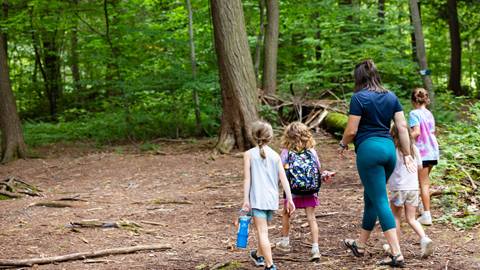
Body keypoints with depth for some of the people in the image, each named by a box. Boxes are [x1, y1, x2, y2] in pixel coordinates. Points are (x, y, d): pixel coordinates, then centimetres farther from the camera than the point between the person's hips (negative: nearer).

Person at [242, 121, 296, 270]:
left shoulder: (249, 154, -4)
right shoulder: (275, 155, 5)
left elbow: (247, 179, -7)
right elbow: (284, 179, 2)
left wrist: (246, 200, -4)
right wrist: (289, 199, 5)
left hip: (257, 198, -5)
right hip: (272, 199, 5)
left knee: (262, 232, -6)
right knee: (263, 229, 24)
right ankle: (259, 255, 44)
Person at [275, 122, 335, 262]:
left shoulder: (286, 152, -5)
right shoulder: (312, 151, 1)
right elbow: (318, 171, 3)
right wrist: (325, 175, 19)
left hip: (293, 191, -1)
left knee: (286, 214, 22)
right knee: (311, 218, 3)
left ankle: (285, 242, 35)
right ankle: (315, 248, -4)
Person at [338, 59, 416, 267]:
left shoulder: (359, 97, -7)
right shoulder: (391, 97, 11)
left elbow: (351, 130, -7)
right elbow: (402, 127, 7)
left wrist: (343, 144, 12)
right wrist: (407, 155, 10)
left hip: (369, 149, -7)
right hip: (389, 148, 7)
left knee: (380, 201, -5)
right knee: (370, 197, 19)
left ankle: (397, 254, -11)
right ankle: (360, 245, 33)